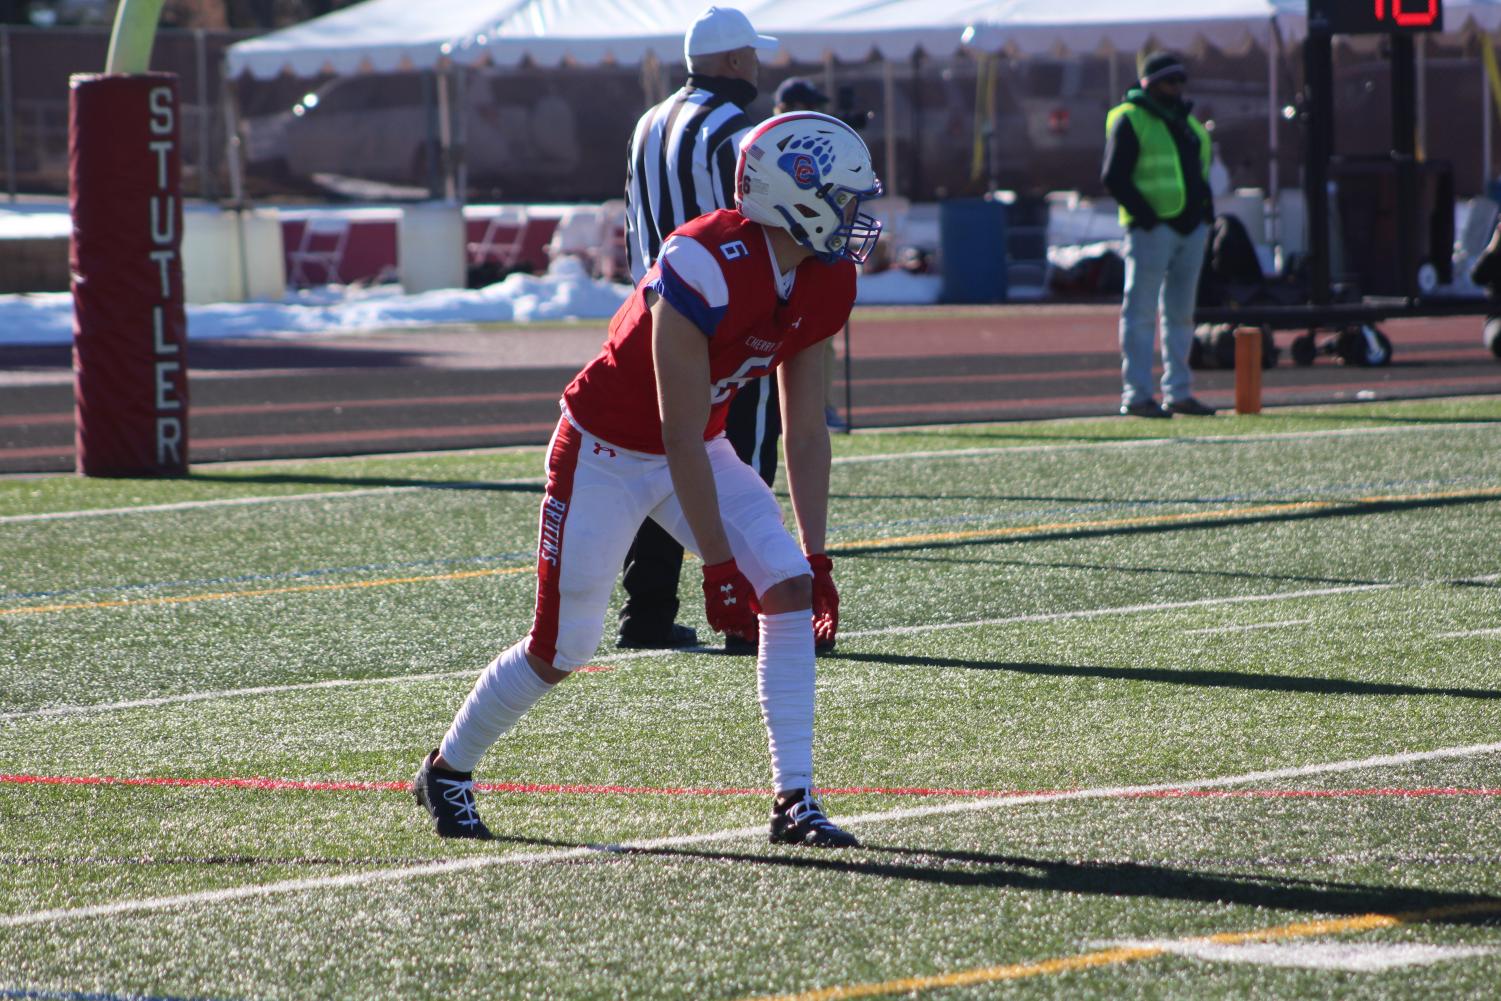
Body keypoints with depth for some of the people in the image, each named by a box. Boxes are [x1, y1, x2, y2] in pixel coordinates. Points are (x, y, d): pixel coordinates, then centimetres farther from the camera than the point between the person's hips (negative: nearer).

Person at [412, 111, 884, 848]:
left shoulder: (824, 282, -8)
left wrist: (816, 555, -3)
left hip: (695, 451, 7)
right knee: (563, 647, -1)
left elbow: (805, 433, 0)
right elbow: (683, 436, -29)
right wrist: (718, 565, -26)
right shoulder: (706, 269, -33)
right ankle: (448, 770, 23)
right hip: (608, 454, -7)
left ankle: (794, 800, -5)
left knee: (791, 592, -10)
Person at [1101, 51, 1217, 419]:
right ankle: (1136, 395, -6)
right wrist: (1144, 214, -18)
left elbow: (1200, 168, 27)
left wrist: (1206, 207, 11)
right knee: (1141, 312, -6)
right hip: (1152, 229, -8)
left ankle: (1178, 393, 16)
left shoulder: (1185, 120, 18)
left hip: (1191, 227, 8)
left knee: (1180, 313, 11)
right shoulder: (1130, 120, -6)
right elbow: (1113, 177, -12)